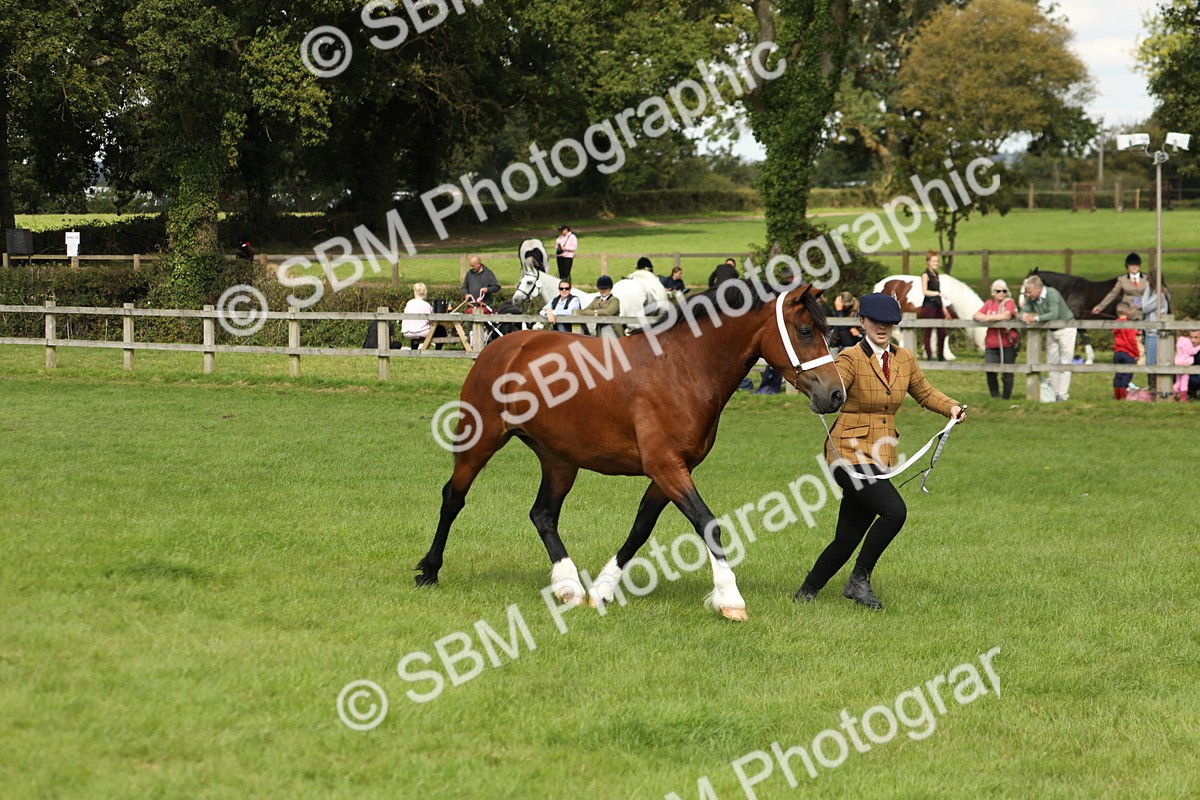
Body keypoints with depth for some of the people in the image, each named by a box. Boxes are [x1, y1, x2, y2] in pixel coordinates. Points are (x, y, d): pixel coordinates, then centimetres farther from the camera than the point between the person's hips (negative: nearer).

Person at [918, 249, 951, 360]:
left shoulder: (935, 274, 16)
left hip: (938, 306, 8)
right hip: (929, 305, -8)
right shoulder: (926, 275, -6)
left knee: (942, 332, 8)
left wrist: (944, 308, 19)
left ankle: (941, 356, 18)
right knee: (928, 332, -3)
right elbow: (924, 291, -17)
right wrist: (938, 293, -26)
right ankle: (929, 356, 1)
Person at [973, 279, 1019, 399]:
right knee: (990, 371, -8)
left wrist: (989, 318, -13)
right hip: (991, 344, 3)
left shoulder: (1009, 303, 0)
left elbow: (1006, 315, -19)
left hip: (1007, 344, -3)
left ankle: (1006, 397, 12)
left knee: (1007, 374, 2)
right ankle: (994, 396, 5)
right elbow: (977, 315, 6)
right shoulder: (989, 303, 13)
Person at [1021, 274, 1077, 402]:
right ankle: (1054, 393, 16)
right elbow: (1024, 312, -9)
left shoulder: (1052, 294, -29)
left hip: (1066, 329, -7)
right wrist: (1024, 317, -33)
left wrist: (1036, 318, -45)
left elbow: (1054, 314, -39)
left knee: (1065, 362, -4)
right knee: (1052, 363, 9)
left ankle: (1063, 394, -3)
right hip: (1051, 331, 7)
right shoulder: (1031, 298, -9)